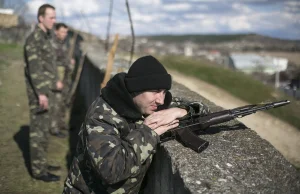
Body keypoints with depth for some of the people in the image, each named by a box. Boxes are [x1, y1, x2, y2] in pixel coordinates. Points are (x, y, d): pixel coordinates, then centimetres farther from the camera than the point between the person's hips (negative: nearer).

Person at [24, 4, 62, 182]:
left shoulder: (45, 37, 14)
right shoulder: (34, 39, -15)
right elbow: (34, 68, -21)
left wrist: (54, 81, 31)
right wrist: (41, 93, -26)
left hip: (47, 90, 10)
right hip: (39, 92, -10)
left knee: (44, 129, 16)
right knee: (38, 130, -4)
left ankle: (42, 163, 27)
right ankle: (39, 170, 3)